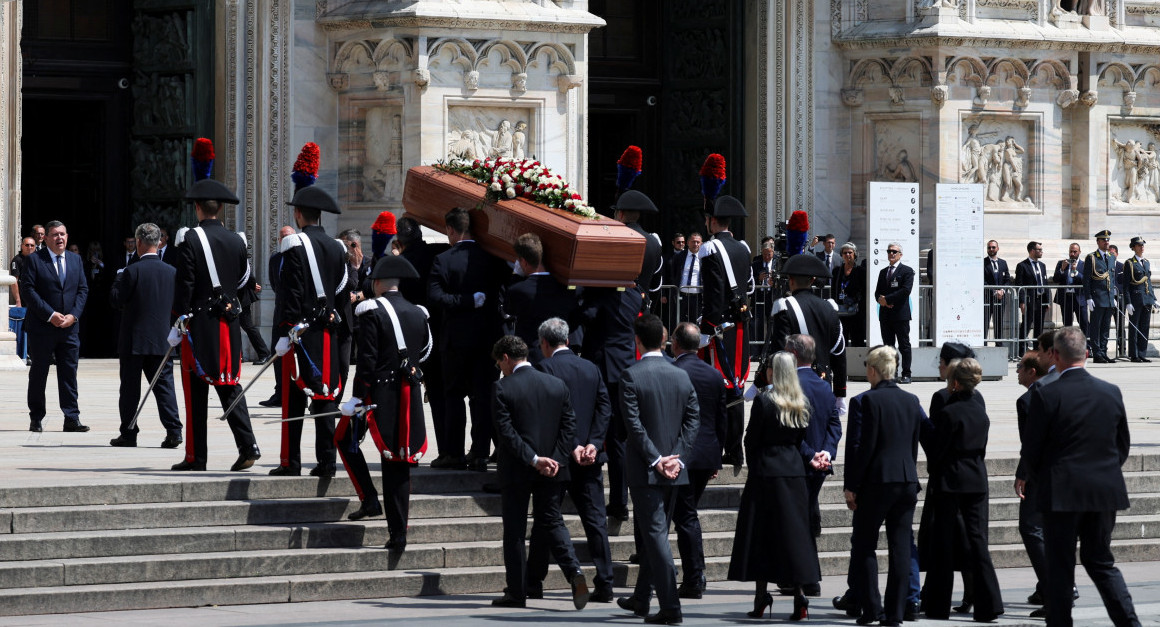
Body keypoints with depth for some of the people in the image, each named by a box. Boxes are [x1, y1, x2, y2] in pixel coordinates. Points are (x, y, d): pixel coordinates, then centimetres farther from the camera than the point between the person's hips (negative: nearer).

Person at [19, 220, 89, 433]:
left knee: (69, 373, 1)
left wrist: (73, 315, -7)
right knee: (38, 373, 3)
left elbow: (83, 289, 10)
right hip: (41, 328, -4)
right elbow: (27, 290, -10)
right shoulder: (34, 260, -3)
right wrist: (50, 315, -16)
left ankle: (72, 418, 2)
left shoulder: (75, 260, 12)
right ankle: (36, 419, 10)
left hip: (69, 327, 4)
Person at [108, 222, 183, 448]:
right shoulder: (171, 271, 1)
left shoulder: (133, 271, -13)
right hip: (162, 341, 4)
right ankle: (173, 431, -7)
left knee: (130, 388, 5)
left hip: (134, 339, -4)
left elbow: (115, 299, -9)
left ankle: (128, 433, 8)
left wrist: (118, 280, 8)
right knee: (164, 384, 4)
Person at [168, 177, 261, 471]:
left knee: (196, 390, 2)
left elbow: (184, 285, -13)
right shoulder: (236, 241, 6)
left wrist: (178, 323, -9)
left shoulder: (191, 241, -10)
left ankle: (196, 456, 4)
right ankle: (247, 445, -7)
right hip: (229, 322, 4)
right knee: (229, 385, 8)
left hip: (199, 325, -4)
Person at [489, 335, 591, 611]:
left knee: (514, 530, 5)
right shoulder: (557, 385, 3)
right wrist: (555, 459, -4)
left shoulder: (503, 388, -11)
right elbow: (569, 426, 1)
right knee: (551, 521, 13)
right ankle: (574, 572, -9)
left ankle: (516, 592, 8)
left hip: (516, 471, -4)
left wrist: (533, 459, -16)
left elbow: (505, 432, -16)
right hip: (552, 471, 4)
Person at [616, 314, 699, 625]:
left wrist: (655, 459, -13)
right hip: (673, 469, 6)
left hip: (645, 469, -5)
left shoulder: (631, 376, -11)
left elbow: (634, 423, -16)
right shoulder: (681, 376, 5)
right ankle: (641, 598, 30)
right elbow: (693, 418, 2)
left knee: (655, 533, -5)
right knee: (653, 532, 18)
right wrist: (676, 458, -2)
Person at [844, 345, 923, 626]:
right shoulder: (911, 401, 7)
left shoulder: (864, 402, -10)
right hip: (907, 481, 5)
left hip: (876, 481, -5)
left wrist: (851, 486, -6)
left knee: (863, 545, 6)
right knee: (900, 547, 5)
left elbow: (858, 446, -11)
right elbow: (915, 443, 12)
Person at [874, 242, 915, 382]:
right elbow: (877, 292, 17)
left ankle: (906, 375, -2)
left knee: (904, 346, -4)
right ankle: (889, 375, 7)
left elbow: (906, 290, -13)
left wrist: (886, 299, -13)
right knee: (888, 345, 5)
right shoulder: (883, 272, 19)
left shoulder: (907, 271, 0)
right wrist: (881, 299, -7)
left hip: (900, 313, -6)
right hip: (885, 315, 6)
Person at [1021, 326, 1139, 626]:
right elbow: (1123, 445, 10)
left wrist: (1036, 477, 12)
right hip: (1105, 493, 4)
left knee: (1060, 566, 5)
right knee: (1101, 561, 14)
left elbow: (1031, 449, -7)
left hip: (1062, 492, -4)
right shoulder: (1111, 392, 1)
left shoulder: (1046, 395, -13)